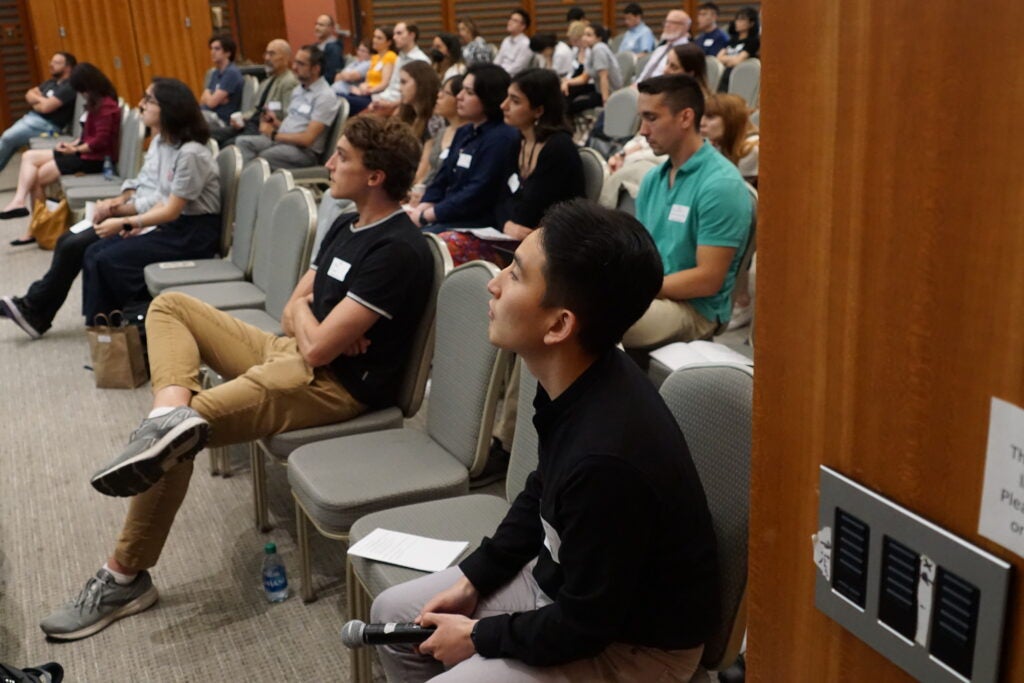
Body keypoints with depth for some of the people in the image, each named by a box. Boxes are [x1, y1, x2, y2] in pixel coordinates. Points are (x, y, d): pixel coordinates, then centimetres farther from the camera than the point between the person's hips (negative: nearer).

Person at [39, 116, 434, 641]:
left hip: (334, 385, -10)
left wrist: (305, 309, 0)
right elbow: (293, 311, 13)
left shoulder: (397, 251, -20)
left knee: (170, 442, -17)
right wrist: (312, 325, -11)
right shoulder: (347, 226, 11)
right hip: (291, 355, 10)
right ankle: (171, 414, -24)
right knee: (170, 305, 5)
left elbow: (319, 348, -23)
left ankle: (125, 578, 2)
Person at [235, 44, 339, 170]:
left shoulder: (325, 96, -11)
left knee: (263, 157, -33)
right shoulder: (298, 89, 17)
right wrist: (276, 122, -2)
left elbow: (307, 139, -18)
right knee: (242, 141, -11)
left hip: (304, 150, -9)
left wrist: (273, 134, -10)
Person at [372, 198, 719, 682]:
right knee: (392, 614, 12)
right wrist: (473, 578, 5)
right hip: (568, 580, 8)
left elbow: (585, 627, -24)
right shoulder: (577, 382, -10)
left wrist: (478, 638, -10)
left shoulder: (607, 458, -37)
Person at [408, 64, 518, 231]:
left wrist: (425, 216, -14)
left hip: (476, 224, -9)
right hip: (446, 217, 9)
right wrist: (422, 207, -3)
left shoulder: (501, 139, -13)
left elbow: (476, 194, -18)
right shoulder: (463, 133, 17)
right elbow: (440, 181, 16)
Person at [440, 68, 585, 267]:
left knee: (451, 246, -23)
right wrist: (507, 224, -10)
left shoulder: (558, 149, -14)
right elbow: (504, 200, 9)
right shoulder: (518, 142, 12)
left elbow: (528, 215, -16)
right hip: (514, 238, 8)